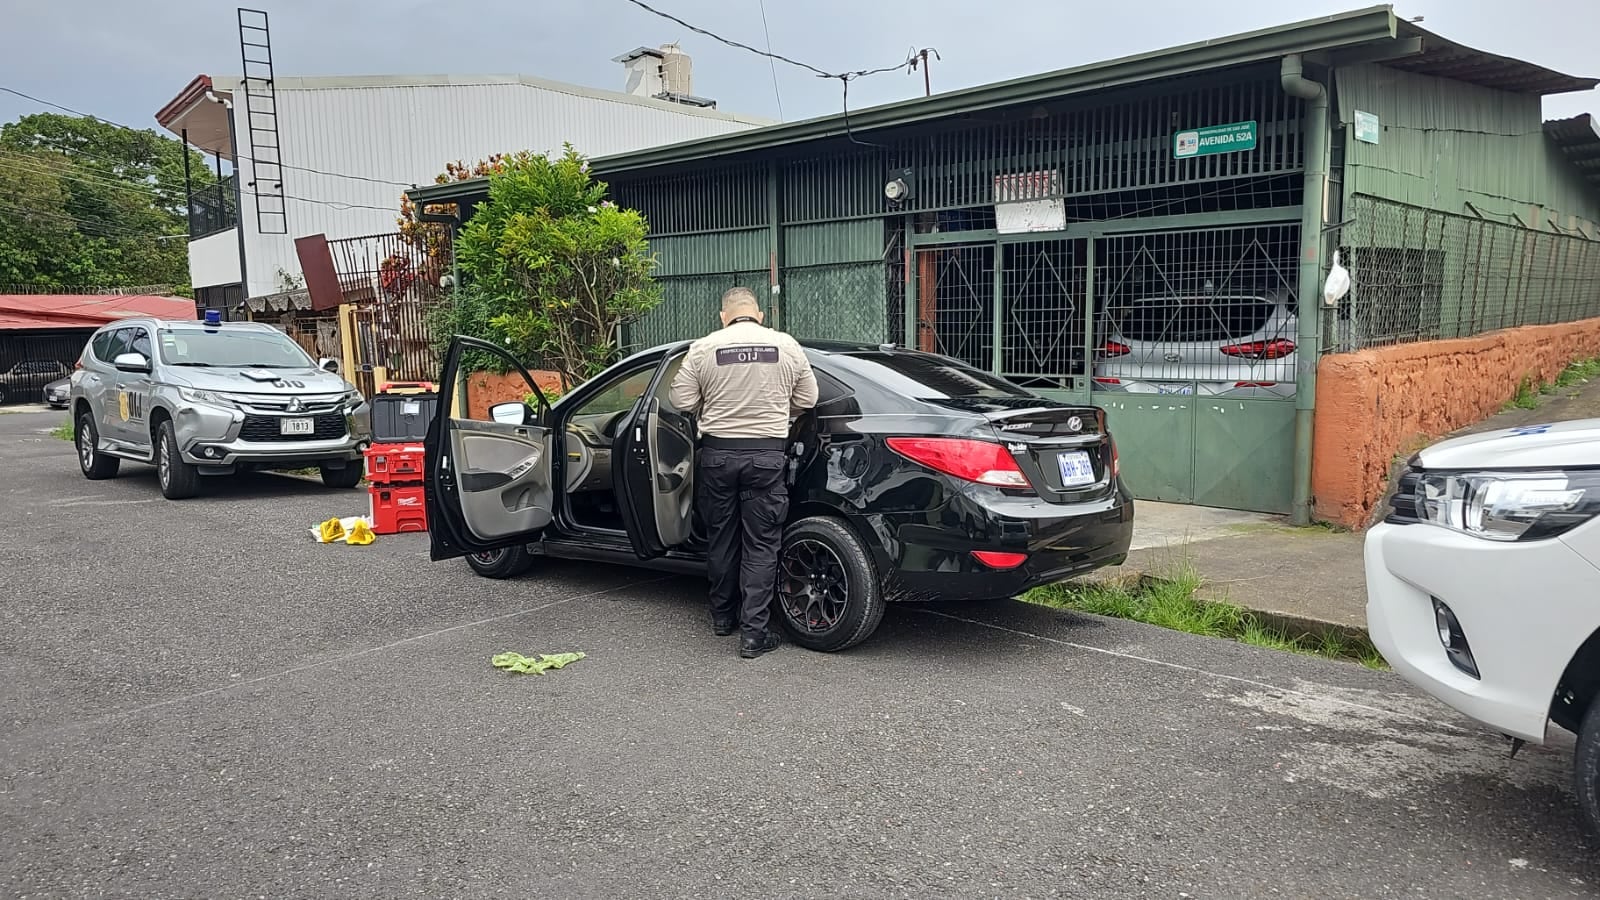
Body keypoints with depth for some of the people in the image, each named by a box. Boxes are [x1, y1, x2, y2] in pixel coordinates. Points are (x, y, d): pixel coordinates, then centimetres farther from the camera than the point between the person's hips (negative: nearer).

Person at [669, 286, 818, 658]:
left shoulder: (704, 348, -2)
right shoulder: (786, 345, 0)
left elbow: (682, 401, 0)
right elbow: (806, 399, 7)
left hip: (718, 453, 1)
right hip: (766, 454, -1)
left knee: (722, 539, 16)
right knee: (761, 546, 4)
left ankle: (723, 616, 30)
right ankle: (753, 633, 2)